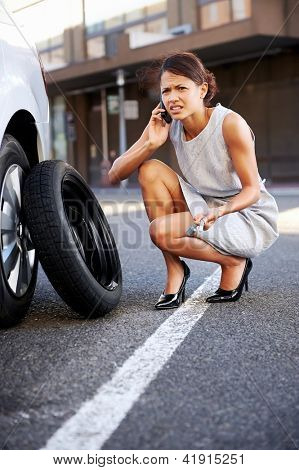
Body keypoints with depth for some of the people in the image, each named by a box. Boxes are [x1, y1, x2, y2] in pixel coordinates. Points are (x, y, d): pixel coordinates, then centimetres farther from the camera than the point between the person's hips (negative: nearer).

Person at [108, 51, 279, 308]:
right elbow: (115, 174, -10)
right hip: (206, 208, 6)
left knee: (161, 230, -26)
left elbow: (252, 190, -18)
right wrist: (151, 143, -25)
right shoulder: (170, 128, -7)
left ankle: (234, 263, 0)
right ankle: (175, 272, -9)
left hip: (252, 219, -6)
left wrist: (219, 211, -37)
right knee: (150, 170, -15)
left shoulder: (231, 123, -21)